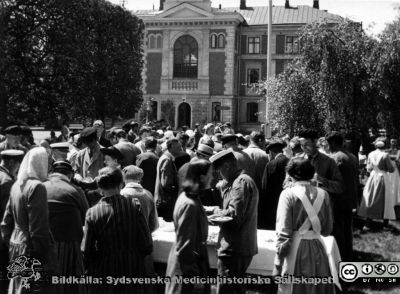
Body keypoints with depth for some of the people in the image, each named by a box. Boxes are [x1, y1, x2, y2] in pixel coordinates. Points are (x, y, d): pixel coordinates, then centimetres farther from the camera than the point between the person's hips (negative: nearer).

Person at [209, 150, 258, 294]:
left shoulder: (241, 182, -15)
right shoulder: (243, 180, 17)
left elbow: (234, 216, -22)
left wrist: (216, 211, -6)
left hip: (234, 249, -10)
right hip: (243, 246, 10)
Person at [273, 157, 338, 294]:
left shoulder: (288, 194, -9)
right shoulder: (323, 194, 1)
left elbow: (283, 232, -12)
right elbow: (327, 230, 8)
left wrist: (277, 264, -7)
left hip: (295, 248, -3)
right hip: (317, 248, 3)